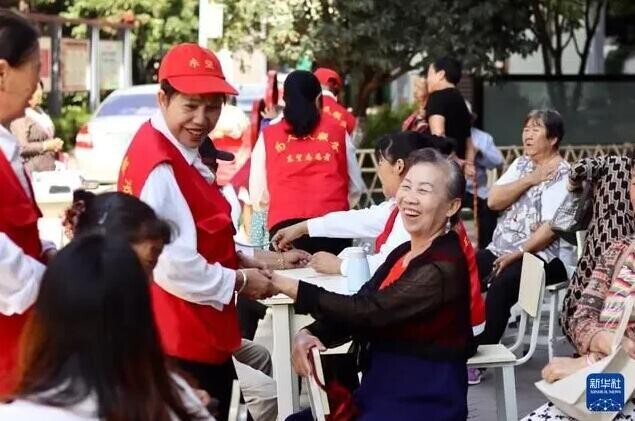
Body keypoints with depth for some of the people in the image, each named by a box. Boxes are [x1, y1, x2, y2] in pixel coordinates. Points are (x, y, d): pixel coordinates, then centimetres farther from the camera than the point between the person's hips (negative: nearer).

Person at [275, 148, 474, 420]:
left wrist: (287, 286, -20)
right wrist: (310, 333, -15)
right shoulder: (403, 253, 10)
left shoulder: (444, 267, -18)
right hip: (382, 392, 8)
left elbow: (367, 310, -23)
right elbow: (359, 312, 5)